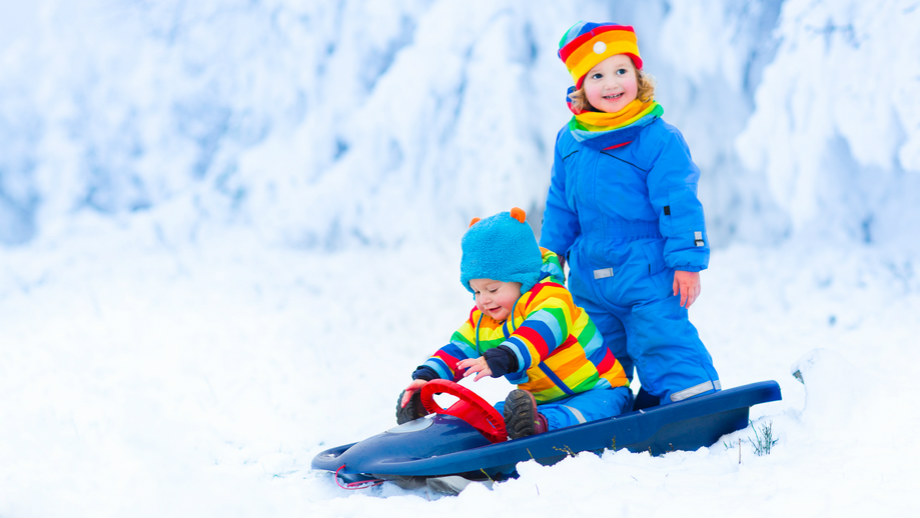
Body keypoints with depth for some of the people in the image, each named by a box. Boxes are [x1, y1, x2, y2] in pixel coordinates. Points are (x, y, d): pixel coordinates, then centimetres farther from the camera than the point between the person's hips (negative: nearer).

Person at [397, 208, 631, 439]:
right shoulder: (481, 320, 9)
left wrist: (497, 360, -55)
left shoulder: (551, 299, -18)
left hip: (597, 392, -9)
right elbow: (458, 350, 3)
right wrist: (426, 376, -18)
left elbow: (540, 335, -38)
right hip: (541, 401, 9)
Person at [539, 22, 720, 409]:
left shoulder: (659, 140, -11)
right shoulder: (569, 141, 4)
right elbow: (560, 206, 15)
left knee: (664, 344, -6)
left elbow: (679, 204, -11)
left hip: (647, 276, -5)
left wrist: (687, 262, -13)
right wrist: (551, 258, 17)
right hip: (589, 278, 6)